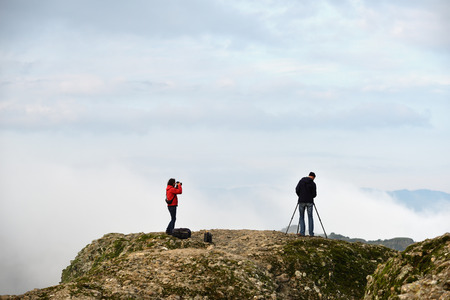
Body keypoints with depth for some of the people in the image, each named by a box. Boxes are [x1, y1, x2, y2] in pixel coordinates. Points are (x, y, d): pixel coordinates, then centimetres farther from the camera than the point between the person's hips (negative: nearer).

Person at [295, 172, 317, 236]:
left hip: (301, 201, 1)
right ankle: (311, 233, -1)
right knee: (310, 217, 6)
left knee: (301, 217, 7)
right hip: (309, 202, -1)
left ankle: (302, 232, -5)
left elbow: (297, 190, -3)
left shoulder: (301, 181, 3)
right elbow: (314, 195, -6)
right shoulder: (313, 184, -3)